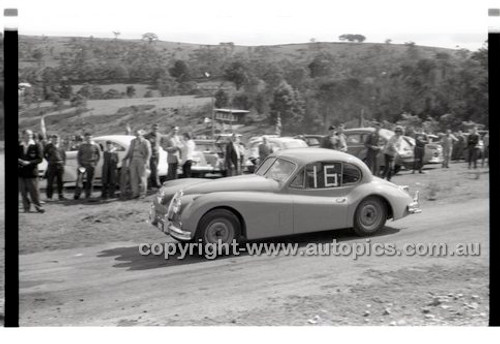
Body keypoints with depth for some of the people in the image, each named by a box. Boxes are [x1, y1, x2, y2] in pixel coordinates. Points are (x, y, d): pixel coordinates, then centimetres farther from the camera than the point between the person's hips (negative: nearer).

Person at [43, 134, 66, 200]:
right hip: (52, 165, -3)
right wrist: (48, 160, 2)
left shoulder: (61, 147, 10)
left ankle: (61, 196, 16)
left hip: (60, 165, 3)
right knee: (50, 182, -1)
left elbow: (64, 154, 20)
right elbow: (44, 154, 7)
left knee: (60, 182, 8)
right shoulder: (48, 146, 1)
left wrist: (64, 162, 9)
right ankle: (49, 197, 5)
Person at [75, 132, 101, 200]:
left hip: (91, 165, -1)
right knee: (78, 179, -9)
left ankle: (88, 196, 10)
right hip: (82, 164, 1)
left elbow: (99, 156, 8)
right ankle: (77, 194, -3)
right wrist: (79, 164, -4)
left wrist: (95, 163, -1)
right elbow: (78, 155, 7)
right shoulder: (82, 146, 5)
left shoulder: (95, 146, 1)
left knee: (89, 181, 2)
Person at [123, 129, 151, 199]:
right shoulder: (133, 141, 15)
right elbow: (129, 151, 18)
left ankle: (142, 193, 5)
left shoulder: (145, 142, -1)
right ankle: (135, 193, 7)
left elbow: (149, 153, -5)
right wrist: (125, 158, 5)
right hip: (133, 161, 5)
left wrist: (146, 161, -16)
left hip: (141, 161, -5)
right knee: (133, 177, 2)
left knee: (142, 177, -2)